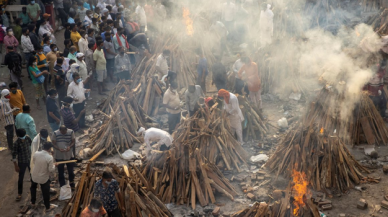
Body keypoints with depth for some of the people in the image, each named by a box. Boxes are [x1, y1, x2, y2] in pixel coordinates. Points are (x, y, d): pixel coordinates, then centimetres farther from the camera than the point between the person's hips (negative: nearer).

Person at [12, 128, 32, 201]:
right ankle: (19, 194, 19)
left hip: (30, 160, 4)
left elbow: (32, 145, 8)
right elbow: (14, 155, -17)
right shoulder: (16, 143, -24)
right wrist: (16, 166, -15)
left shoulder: (28, 138, -12)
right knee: (21, 178, 5)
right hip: (22, 162, -4)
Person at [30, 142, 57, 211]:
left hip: (34, 175, 4)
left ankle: (33, 203, 46)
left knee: (33, 188, 31)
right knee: (46, 192, 15)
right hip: (44, 178, -4)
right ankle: (48, 207, 30)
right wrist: (54, 165, -3)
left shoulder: (36, 153, -15)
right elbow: (51, 170, -22)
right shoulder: (50, 157, -28)